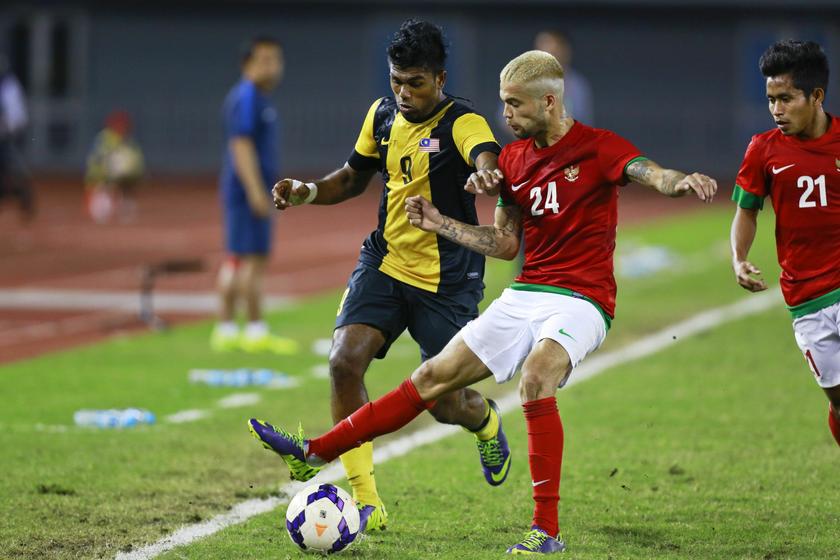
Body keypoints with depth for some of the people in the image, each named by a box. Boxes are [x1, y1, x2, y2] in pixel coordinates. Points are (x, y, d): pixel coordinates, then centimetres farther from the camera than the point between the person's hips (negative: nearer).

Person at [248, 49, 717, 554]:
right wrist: (440, 224, 11)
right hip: (524, 297, 7)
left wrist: (683, 181, -48)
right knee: (435, 376, 7)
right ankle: (315, 452, 13)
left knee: (536, 376, -34)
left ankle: (547, 531, -29)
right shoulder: (514, 158, 11)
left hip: (580, 300, -7)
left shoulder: (598, 148, -9)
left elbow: (653, 175, -26)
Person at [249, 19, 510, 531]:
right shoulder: (383, 115, 4)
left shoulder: (462, 123, -15)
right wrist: (309, 192, 0)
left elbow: (488, 163, -38)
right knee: (345, 362, -18)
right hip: (386, 261, 5)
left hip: (447, 279, -5)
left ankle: (487, 421, 41)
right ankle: (366, 502, -11)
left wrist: (489, 180, -63)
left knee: (445, 403, 0)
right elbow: (355, 177, 20)